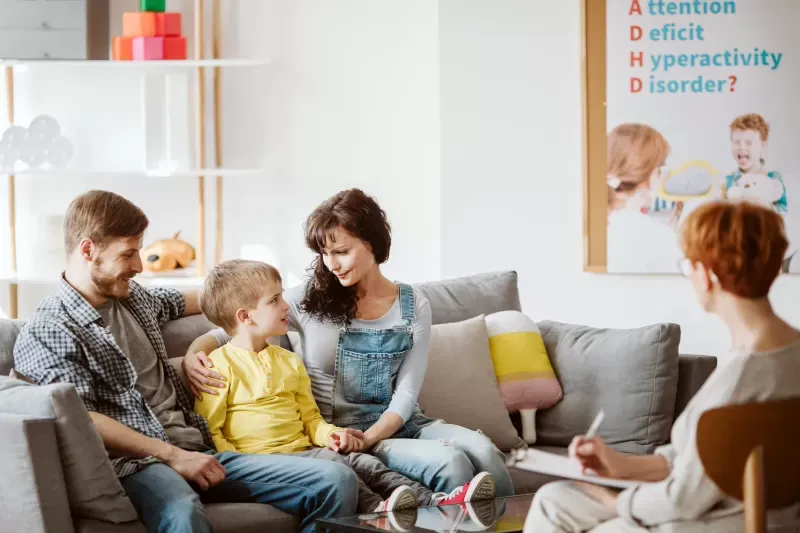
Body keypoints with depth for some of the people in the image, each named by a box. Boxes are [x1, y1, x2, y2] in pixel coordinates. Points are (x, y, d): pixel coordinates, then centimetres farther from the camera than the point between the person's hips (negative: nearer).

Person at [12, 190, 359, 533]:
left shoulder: (134, 298, 21)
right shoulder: (45, 333, -3)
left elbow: (191, 301, 43)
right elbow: (81, 420, -15)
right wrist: (172, 456, -18)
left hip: (197, 451, 8)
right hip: (136, 464, -8)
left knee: (337, 482, -12)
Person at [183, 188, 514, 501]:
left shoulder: (414, 307, 4)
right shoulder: (309, 299, 0)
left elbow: (405, 395, -1)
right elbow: (225, 331, 1)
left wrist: (368, 438, -20)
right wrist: (193, 355, -22)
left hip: (399, 425, 3)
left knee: (483, 451, -28)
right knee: (450, 463, -30)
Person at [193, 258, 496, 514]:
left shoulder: (289, 362, 21)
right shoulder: (219, 365, -3)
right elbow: (209, 430, -6)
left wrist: (329, 434, 2)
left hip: (301, 450, 7)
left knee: (362, 462, -16)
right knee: (333, 465, -32)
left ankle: (432, 501, -30)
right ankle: (374, 508, -50)